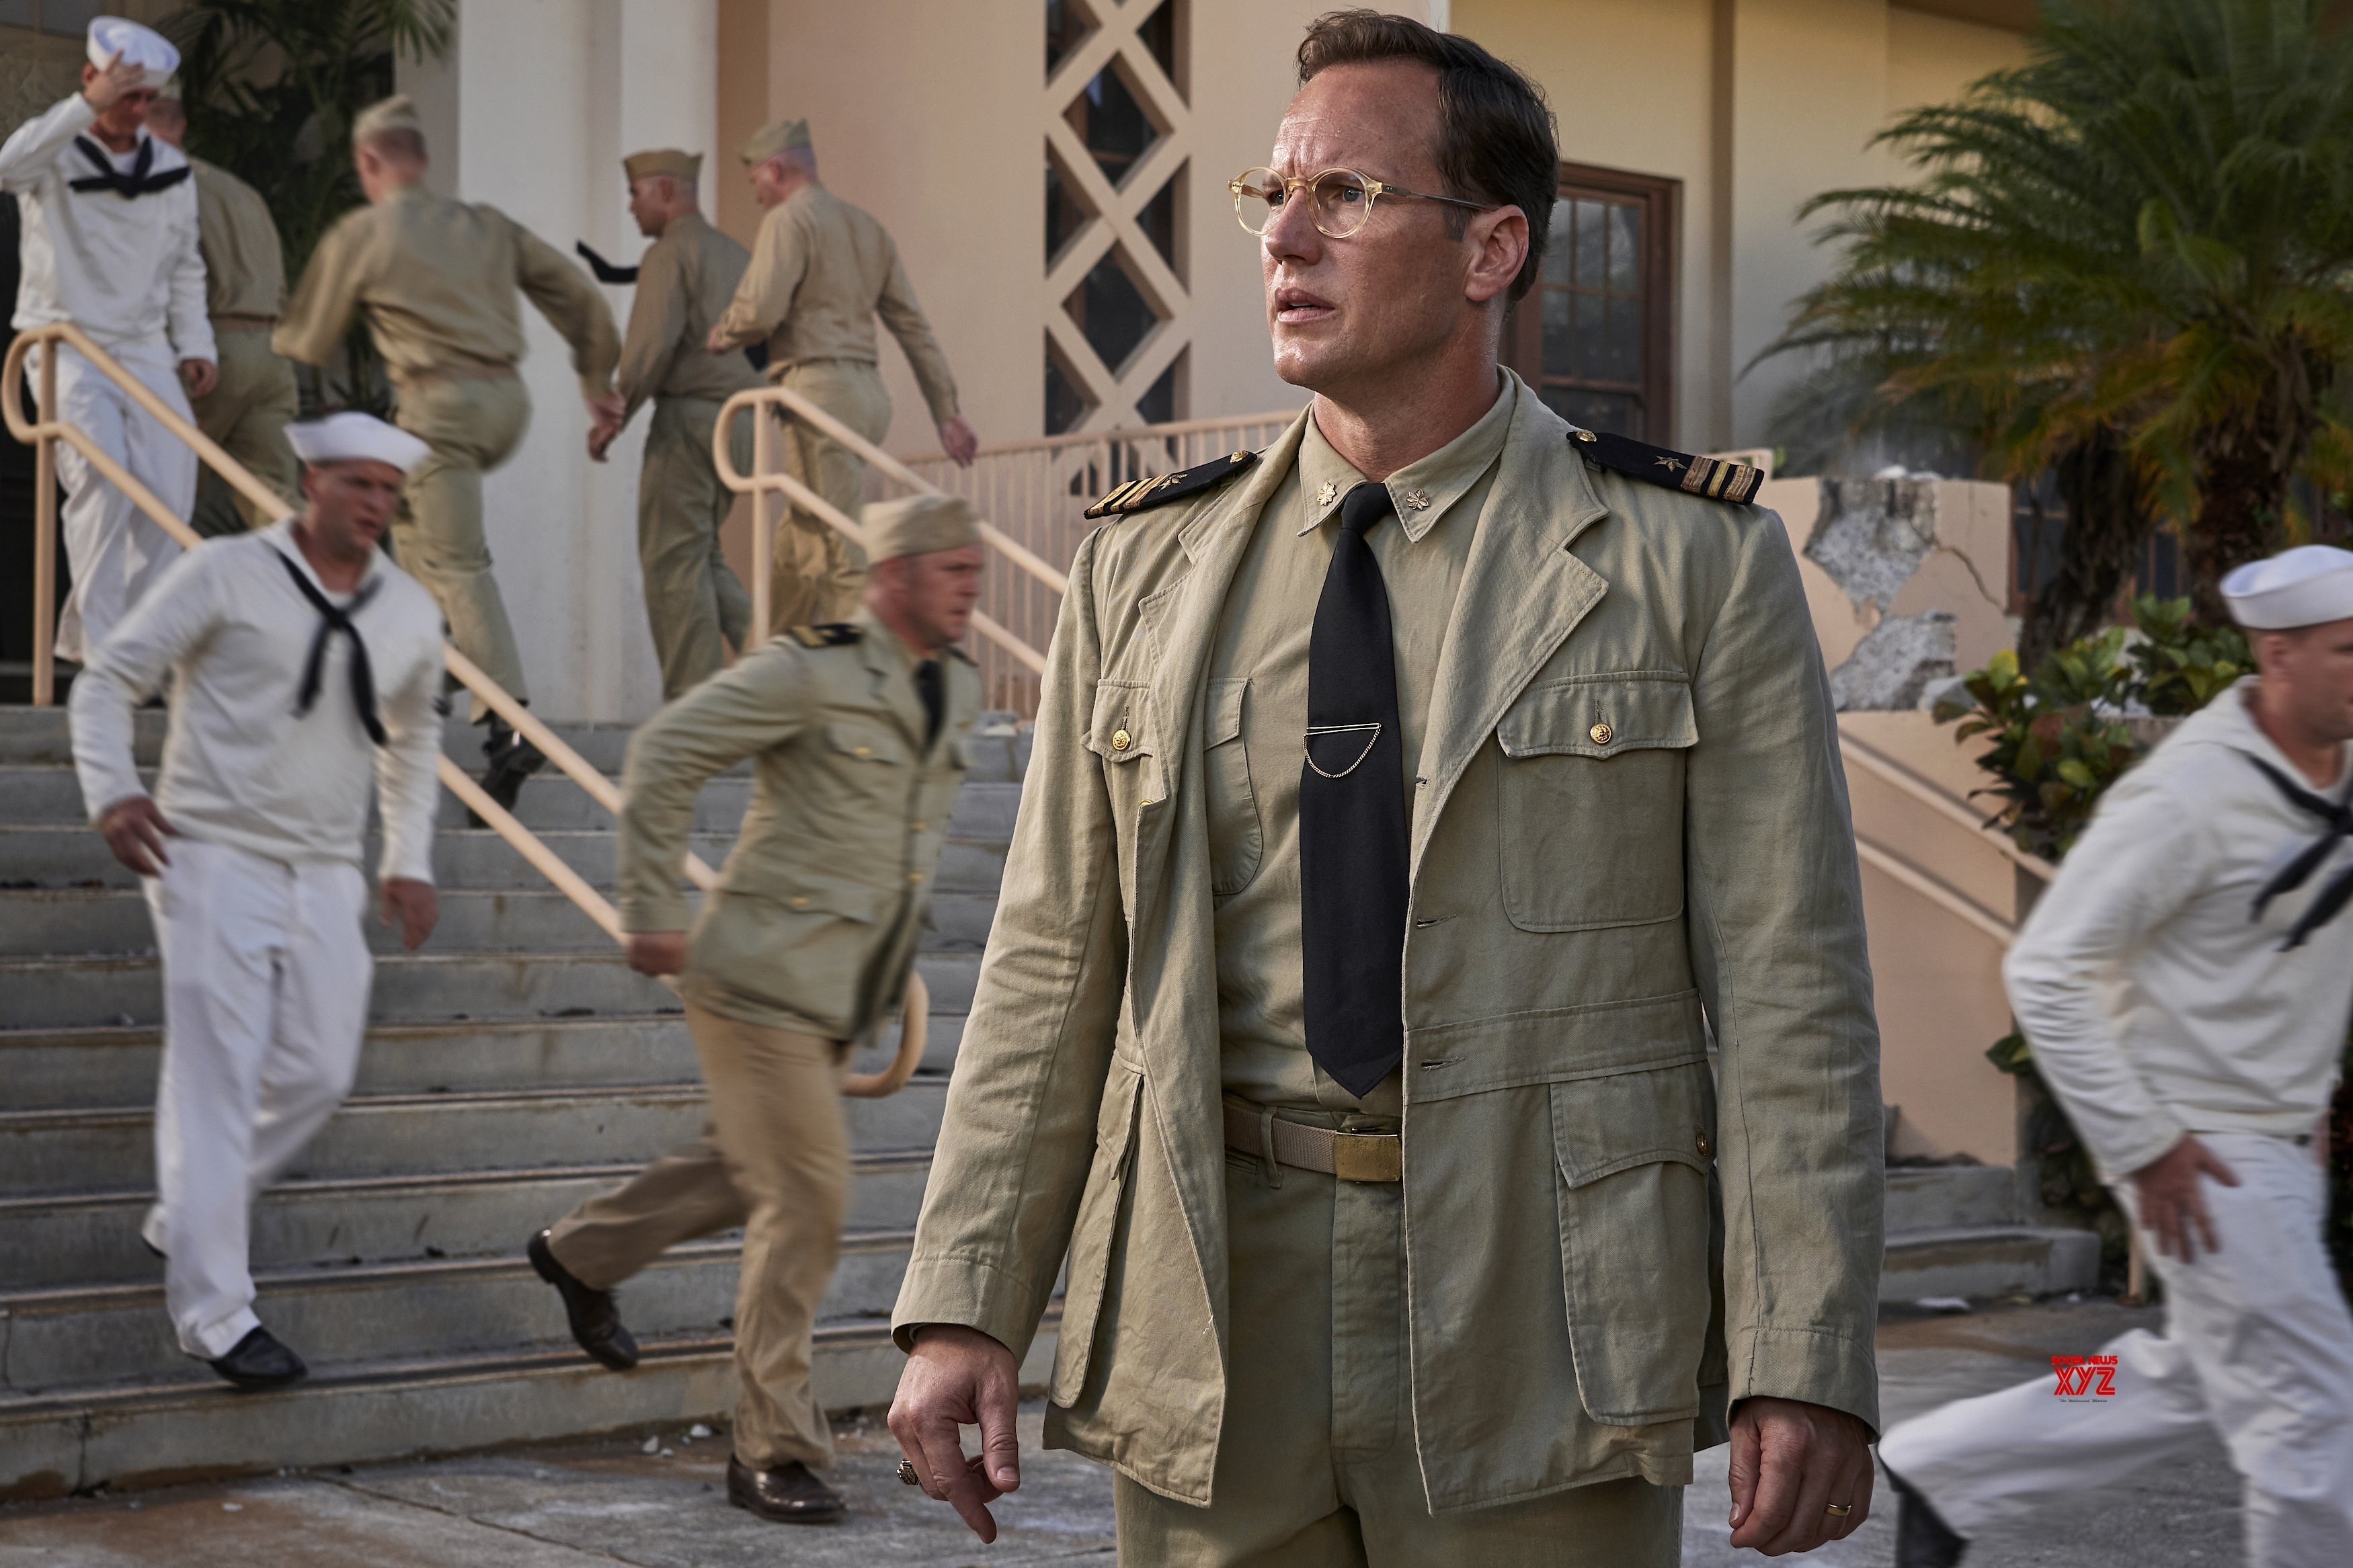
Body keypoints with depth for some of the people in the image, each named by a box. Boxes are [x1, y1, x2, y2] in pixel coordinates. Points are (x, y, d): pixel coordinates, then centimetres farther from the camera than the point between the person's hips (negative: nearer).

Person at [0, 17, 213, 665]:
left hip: (145, 349, 5)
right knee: (103, 474, -21)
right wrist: (86, 106, -31)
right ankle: (100, 645, -15)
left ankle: (90, 634, 3)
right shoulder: (55, 156, -3)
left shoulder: (170, 169, 11)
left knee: (168, 488, -8)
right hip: (66, 345, -5)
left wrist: (195, 345, 8)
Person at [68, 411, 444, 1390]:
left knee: (317, 1077, 6)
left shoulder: (410, 615, 9)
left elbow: (414, 735, 25)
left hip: (327, 878, 6)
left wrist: (408, 860, 19)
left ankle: (186, 1222, 27)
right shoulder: (226, 576, -6)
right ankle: (214, 1311, -3)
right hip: (216, 860, -6)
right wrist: (113, 794, -17)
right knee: (217, 1082, -7)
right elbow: (109, 681, -2)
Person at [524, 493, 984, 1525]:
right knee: (806, 1200, -9)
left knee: (753, 1171, 22)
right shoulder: (812, 672, -16)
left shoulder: (958, 688, 8)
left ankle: (581, 1253, 46)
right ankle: (775, 1454, 1)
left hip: (840, 998, 9)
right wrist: (652, 912, -16)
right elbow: (664, 753, -15)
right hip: (766, 976, -8)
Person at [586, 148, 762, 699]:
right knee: (702, 553, 18)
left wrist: (615, 414, -11)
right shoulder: (736, 255, 18)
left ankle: (693, 704, -5)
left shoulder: (670, 254, -8)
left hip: (688, 416, -8)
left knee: (674, 561, -4)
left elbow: (652, 342, -17)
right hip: (742, 418, 9)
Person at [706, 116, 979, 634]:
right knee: (796, 545, 15)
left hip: (819, 389, -9)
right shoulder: (866, 228, 20)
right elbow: (914, 325, 17)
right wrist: (947, 412, 15)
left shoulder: (789, 219, -5)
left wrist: (719, 337, 3)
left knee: (838, 557, -9)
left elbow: (759, 309, -19)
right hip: (868, 393, 9)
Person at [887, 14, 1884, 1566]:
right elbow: (1055, 964, 7)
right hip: (1215, 1311, 3)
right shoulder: (1148, 565, 8)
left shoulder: (1694, 563, -1)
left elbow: (1788, 990, -5)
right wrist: (966, 1309, 1)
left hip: (1539, 1324, -2)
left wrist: (1808, 1369, -11)